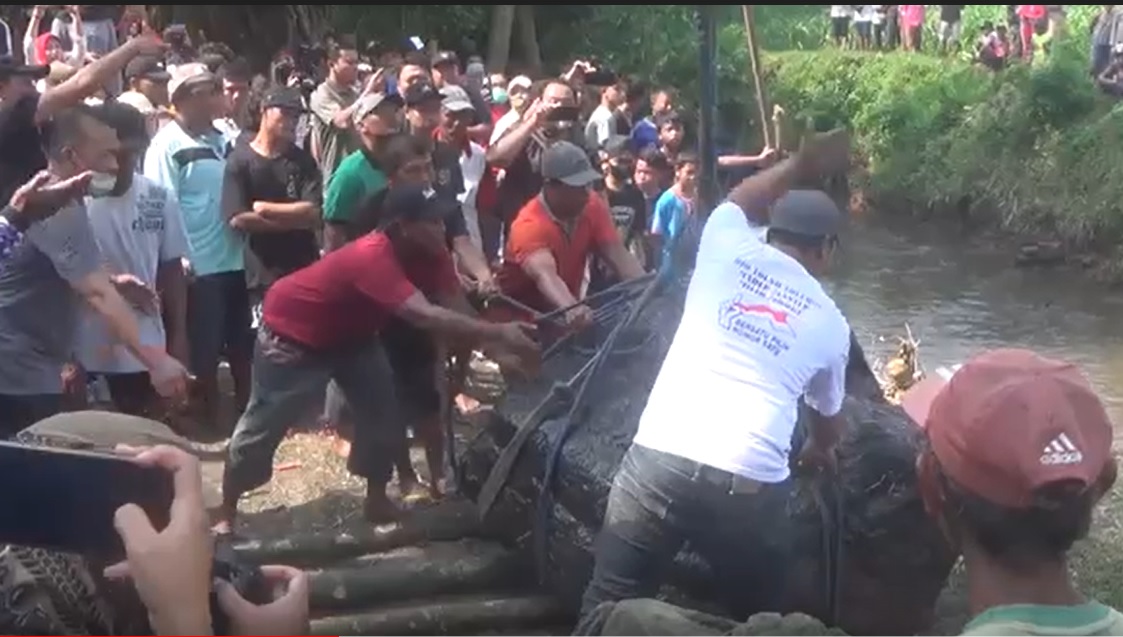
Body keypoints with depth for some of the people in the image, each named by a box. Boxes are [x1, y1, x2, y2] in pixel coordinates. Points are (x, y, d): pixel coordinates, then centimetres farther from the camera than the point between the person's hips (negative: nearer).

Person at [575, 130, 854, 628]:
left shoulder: (728, 248, 11)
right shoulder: (830, 322, 17)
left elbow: (739, 201, 38)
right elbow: (829, 415, 36)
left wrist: (799, 165, 47)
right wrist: (820, 451, 58)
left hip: (660, 459, 0)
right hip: (752, 484, 1)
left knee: (608, 608, 9)